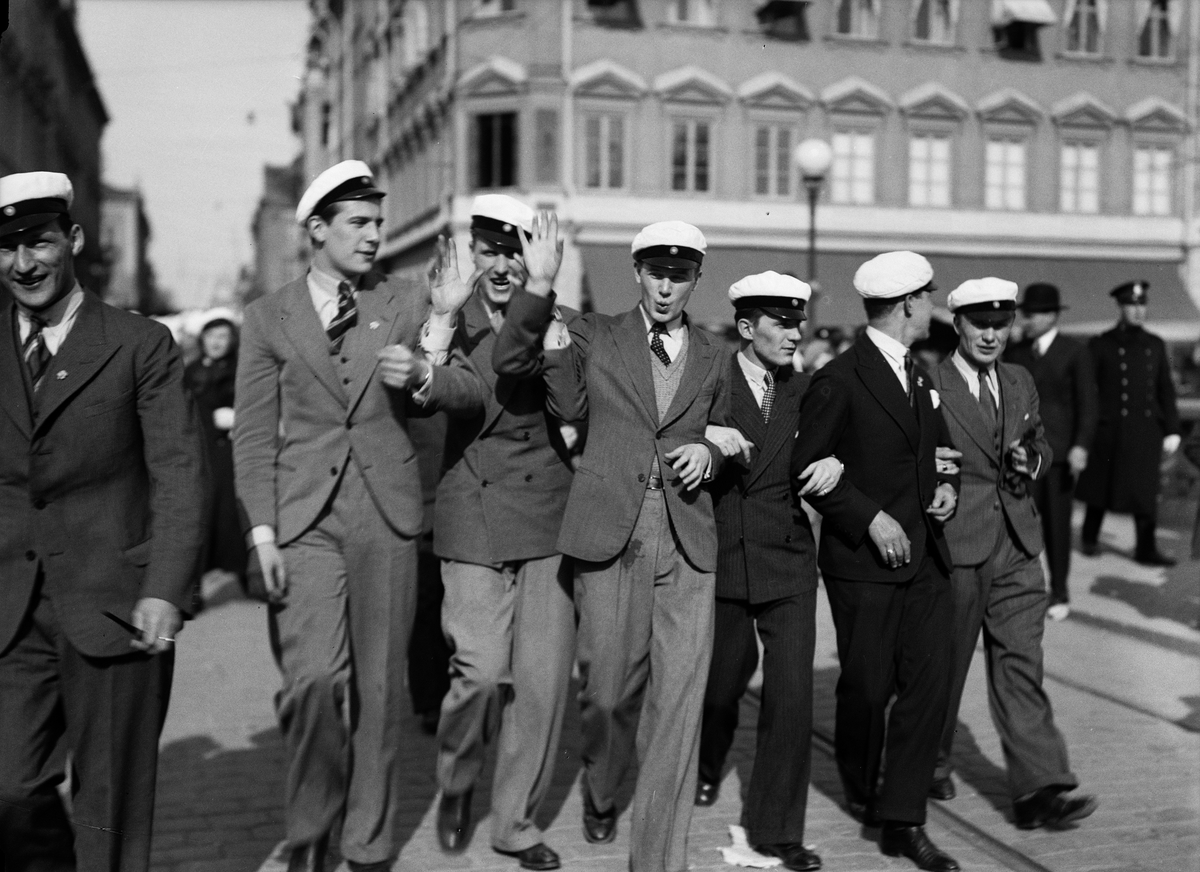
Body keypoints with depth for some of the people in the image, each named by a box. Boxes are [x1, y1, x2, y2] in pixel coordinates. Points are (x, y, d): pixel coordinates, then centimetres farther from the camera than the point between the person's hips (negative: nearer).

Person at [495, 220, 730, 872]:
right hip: (609, 536, -2)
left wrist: (708, 454, 4)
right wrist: (539, 286, -16)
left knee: (677, 702, -4)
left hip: (687, 542, 2)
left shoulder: (713, 359, 15)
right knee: (607, 685, 4)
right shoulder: (595, 337, 8)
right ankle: (599, 790, 36)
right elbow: (510, 363, -4)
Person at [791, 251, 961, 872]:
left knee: (929, 683, 1)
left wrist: (947, 483, 5)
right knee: (868, 687, 5)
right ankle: (860, 787, 33)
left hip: (925, 559, 7)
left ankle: (902, 821, 8)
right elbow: (806, 467, -12)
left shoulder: (918, 376, 13)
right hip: (863, 564, -7)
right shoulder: (839, 382, -12)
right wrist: (870, 517, -18)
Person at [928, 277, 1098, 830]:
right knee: (944, 663, 9)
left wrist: (1033, 463, 2)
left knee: (1021, 664, 0)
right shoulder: (928, 385, -7)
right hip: (954, 545, -4)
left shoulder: (1021, 382, 13)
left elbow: (1041, 446, 23)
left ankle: (1039, 789, -1)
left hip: (1017, 546, 5)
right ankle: (931, 765, 29)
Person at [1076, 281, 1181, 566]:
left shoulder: (1155, 345, 8)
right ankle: (1090, 537, 30)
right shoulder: (1100, 346, -2)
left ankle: (1146, 549, 6)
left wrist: (1172, 430, 4)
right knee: (1100, 488, 10)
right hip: (1110, 430, -2)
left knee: (1145, 489, 0)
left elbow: (1165, 391, 10)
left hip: (1147, 430, 2)